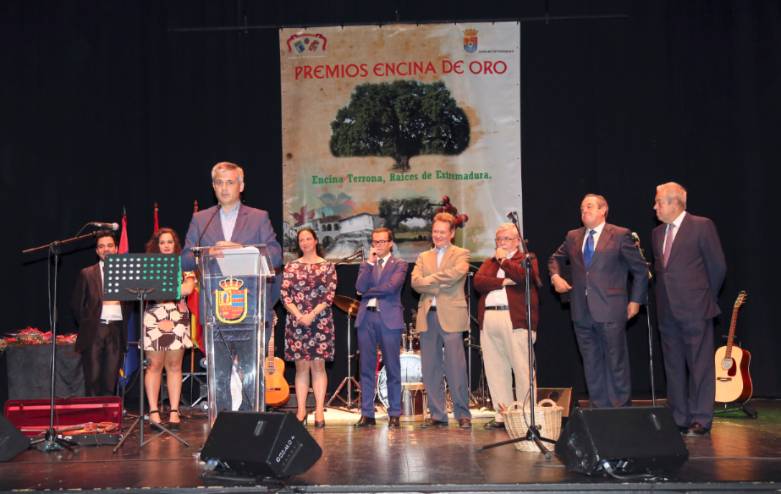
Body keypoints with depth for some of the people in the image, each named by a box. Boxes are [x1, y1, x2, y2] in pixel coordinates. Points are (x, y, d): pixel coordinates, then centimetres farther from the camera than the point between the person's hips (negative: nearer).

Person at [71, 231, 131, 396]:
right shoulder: (87, 274, 7)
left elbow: (130, 302, 13)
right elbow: (76, 304, 8)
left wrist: (123, 324, 4)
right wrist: (86, 325, 4)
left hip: (116, 331, 1)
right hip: (94, 331, -1)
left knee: (111, 377, 1)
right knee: (93, 378, -2)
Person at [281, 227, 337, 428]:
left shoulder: (327, 266, 4)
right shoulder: (291, 267, 8)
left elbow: (329, 295, -3)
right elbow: (285, 295, 2)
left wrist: (312, 315, -13)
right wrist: (298, 315, -11)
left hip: (320, 321, -1)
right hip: (296, 321, 1)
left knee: (318, 364, -2)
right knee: (301, 365, 2)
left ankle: (319, 411, -1)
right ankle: (301, 410, 6)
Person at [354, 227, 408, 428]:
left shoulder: (399, 265, 7)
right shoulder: (366, 264, 17)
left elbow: (391, 287, -10)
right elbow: (360, 287, 0)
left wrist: (368, 292, -1)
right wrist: (369, 262, -2)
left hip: (389, 319, -3)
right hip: (366, 318, 3)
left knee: (392, 368, 0)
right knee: (367, 368, 3)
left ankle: (394, 414, 6)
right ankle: (367, 413, 7)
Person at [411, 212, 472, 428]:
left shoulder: (461, 254, 7)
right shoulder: (423, 257, 19)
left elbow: (456, 274, -15)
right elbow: (415, 282, 3)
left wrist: (429, 279, -6)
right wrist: (439, 286, -11)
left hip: (451, 316, -4)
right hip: (427, 316, 4)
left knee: (456, 368, -8)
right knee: (430, 369, 4)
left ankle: (463, 414, 0)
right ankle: (437, 415, 11)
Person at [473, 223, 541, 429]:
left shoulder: (527, 258, 11)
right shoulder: (489, 262, 24)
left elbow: (524, 275, -11)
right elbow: (478, 281, 6)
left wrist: (504, 260, 1)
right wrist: (503, 282, -7)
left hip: (515, 318, -5)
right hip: (489, 319, 5)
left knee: (522, 369, -7)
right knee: (495, 370, 4)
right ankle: (502, 414, 9)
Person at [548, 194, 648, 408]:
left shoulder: (620, 235, -1)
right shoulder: (573, 237, 13)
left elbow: (640, 270, 3)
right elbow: (556, 259, 29)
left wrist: (635, 300, 0)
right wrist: (555, 276, 8)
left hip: (610, 311, -5)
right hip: (582, 312, 5)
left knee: (616, 362, 0)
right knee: (591, 365, 10)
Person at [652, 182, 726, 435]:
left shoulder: (702, 226, -6)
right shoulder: (658, 233, 14)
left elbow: (718, 266, -3)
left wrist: (706, 297, 3)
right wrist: (664, 297, 10)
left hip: (695, 310, -7)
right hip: (668, 311, 7)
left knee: (700, 366, -1)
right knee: (673, 367, 10)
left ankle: (700, 420, 5)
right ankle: (679, 419, 17)